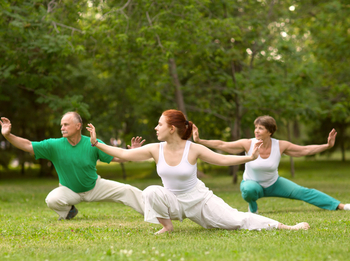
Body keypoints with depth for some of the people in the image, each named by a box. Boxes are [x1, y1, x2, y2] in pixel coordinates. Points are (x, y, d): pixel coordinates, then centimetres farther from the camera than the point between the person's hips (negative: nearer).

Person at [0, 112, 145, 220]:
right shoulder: (54, 145, -17)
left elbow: (116, 157, -11)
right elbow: (28, 146, -19)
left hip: (95, 187, 0)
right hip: (69, 191, 0)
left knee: (126, 191, -11)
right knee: (52, 200, -30)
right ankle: (68, 211, 5)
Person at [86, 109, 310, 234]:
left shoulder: (193, 149, -16)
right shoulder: (155, 149, -10)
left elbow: (222, 159, -9)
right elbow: (124, 154, -7)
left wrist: (250, 157, -20)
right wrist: (96, 143, -10)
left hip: (199, 200, -2)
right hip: (173, 201, 2)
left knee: (237, 220, -12)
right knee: (151, 192, -29)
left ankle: (286, 227, -3)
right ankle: (167, 227, -7)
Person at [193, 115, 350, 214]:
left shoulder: (280, 146, -17)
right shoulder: (248, 144, -23)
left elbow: (305, 150, -10)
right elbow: (221, 145, -23)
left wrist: (327, 146, -18)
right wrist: (199, 141, -31)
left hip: (273, 184, 2)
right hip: (252, 183, -2)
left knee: (303, 192, -11)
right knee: (248, 190, -40)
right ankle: (253, 208, -5)